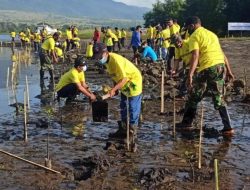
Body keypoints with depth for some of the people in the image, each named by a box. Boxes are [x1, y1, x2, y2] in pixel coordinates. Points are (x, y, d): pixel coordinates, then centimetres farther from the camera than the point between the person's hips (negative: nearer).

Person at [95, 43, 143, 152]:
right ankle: (123, 130, 32)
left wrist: (114, 89, -34)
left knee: (133, 110, -7)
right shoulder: (106, 61, -1)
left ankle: (132, 135, -4)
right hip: (124, 84, 10)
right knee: (123, 107, 18)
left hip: (133, 82, -10)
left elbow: (124, 79, -30)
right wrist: (115, 88, 2)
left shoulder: (115, 60, -29)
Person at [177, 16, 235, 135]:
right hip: (221, 65, 7)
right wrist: (228, 70, 23)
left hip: (207, 68, -6)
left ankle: (186, 123, 20)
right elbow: (222, 54, 21)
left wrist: (190, 74, -22)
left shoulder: (194, 36, 0)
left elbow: (195, 56, -15)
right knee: (219, 99, 13)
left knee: (194, 97, 10)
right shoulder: (211, 33, 22)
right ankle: (228, 127, 7)